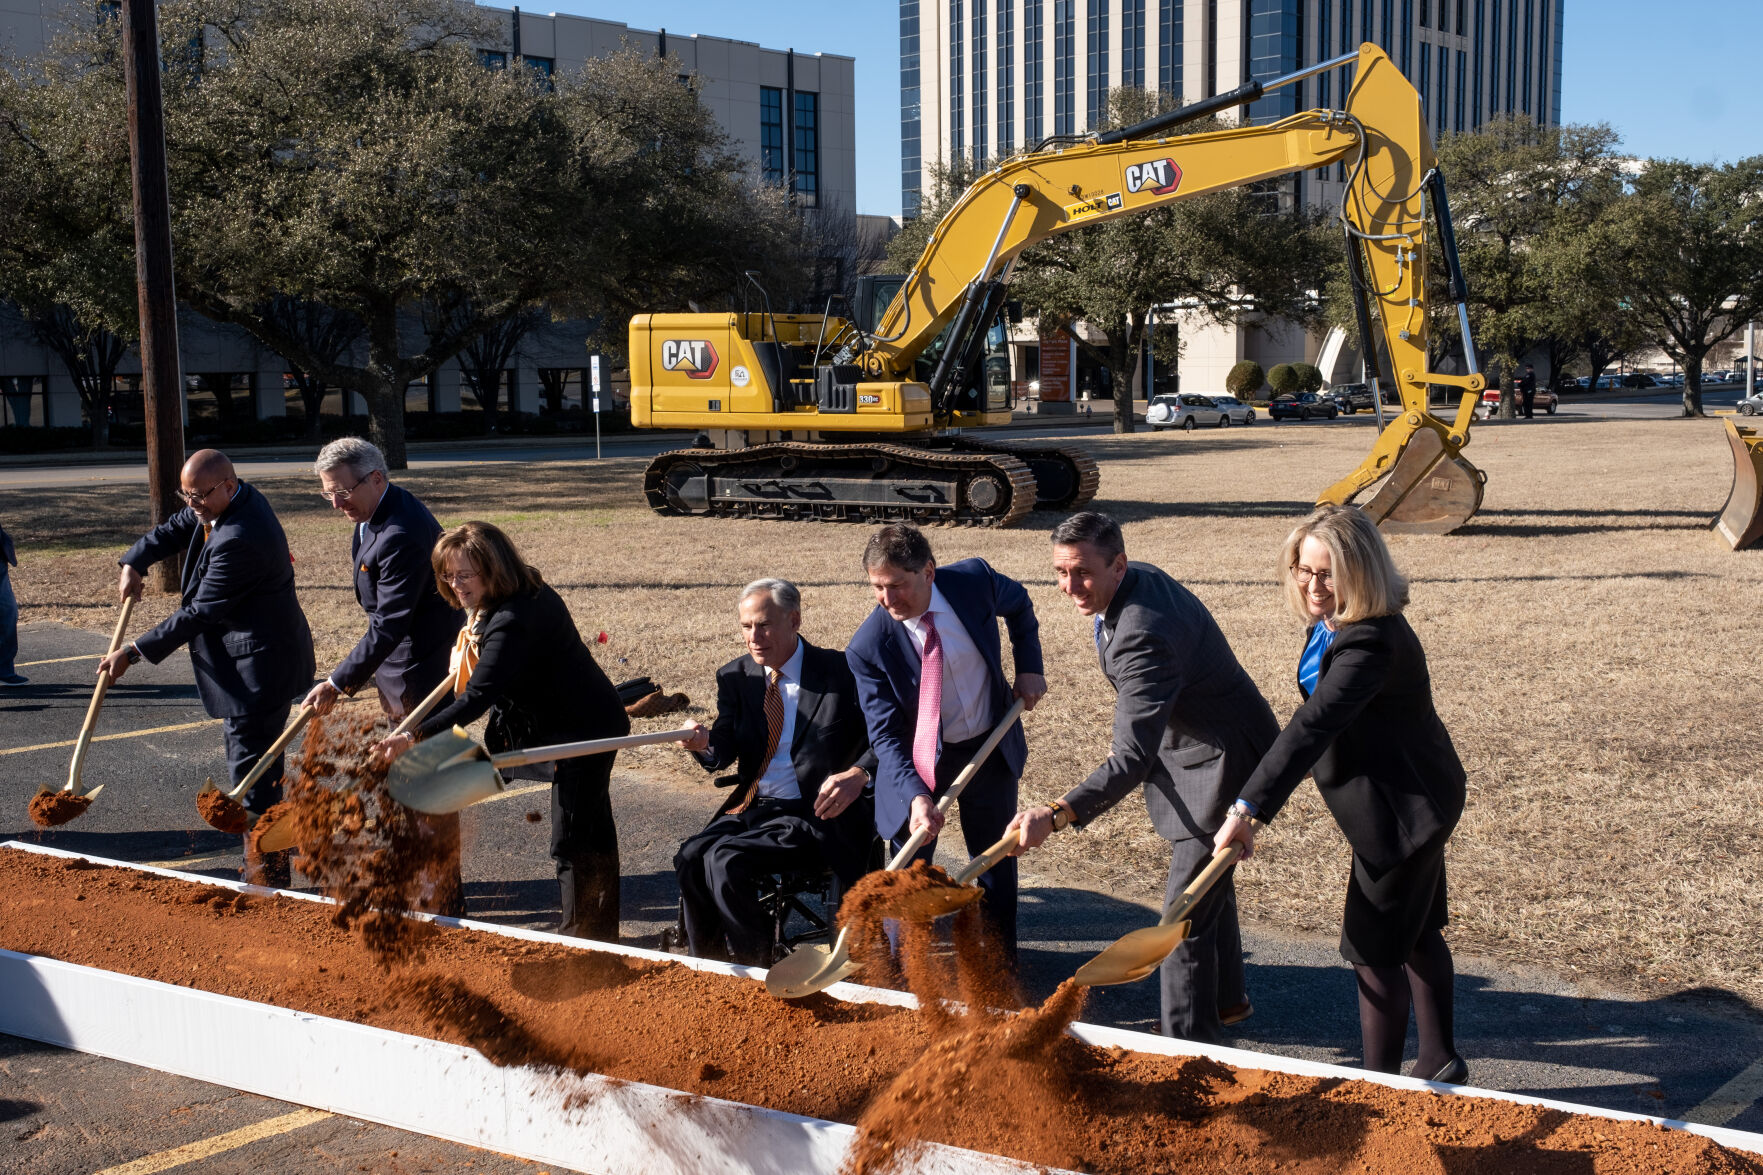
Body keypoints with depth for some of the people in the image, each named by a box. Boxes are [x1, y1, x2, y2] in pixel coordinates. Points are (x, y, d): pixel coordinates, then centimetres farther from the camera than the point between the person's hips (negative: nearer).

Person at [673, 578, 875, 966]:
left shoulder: (840, 672, -5)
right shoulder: (736, 677, 10)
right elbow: (724, 753, 3)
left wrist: (858, 775, -25)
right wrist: (704, 744, -21)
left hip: (815, 814, -5)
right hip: (751, 809, 5)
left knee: (725, 860, -26)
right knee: (690, 858, -21)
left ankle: (758, 973, -7)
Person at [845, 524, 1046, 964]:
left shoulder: (974, 580, -19)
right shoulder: (868, 647, -24)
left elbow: (1018, 605, 6)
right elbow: (885, 735, -22)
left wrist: (1029, 667, -3)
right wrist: (916, 795, -35)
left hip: (990, 746, 2)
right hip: (919, 758, -2)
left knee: (996, 858, 13)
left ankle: (1000, 963, 30)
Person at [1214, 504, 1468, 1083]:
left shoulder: (1372, 642, -30)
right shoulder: (1330, 622, 0)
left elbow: (1314, 726, -41)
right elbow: (1321, 720, 17)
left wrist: (1248, 807, -48)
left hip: (1404, 806, -10)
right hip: (1408, 800, 10)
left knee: (1375, 948, -2)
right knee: (1415, 934, 22)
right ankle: (1440, 1060, 38)